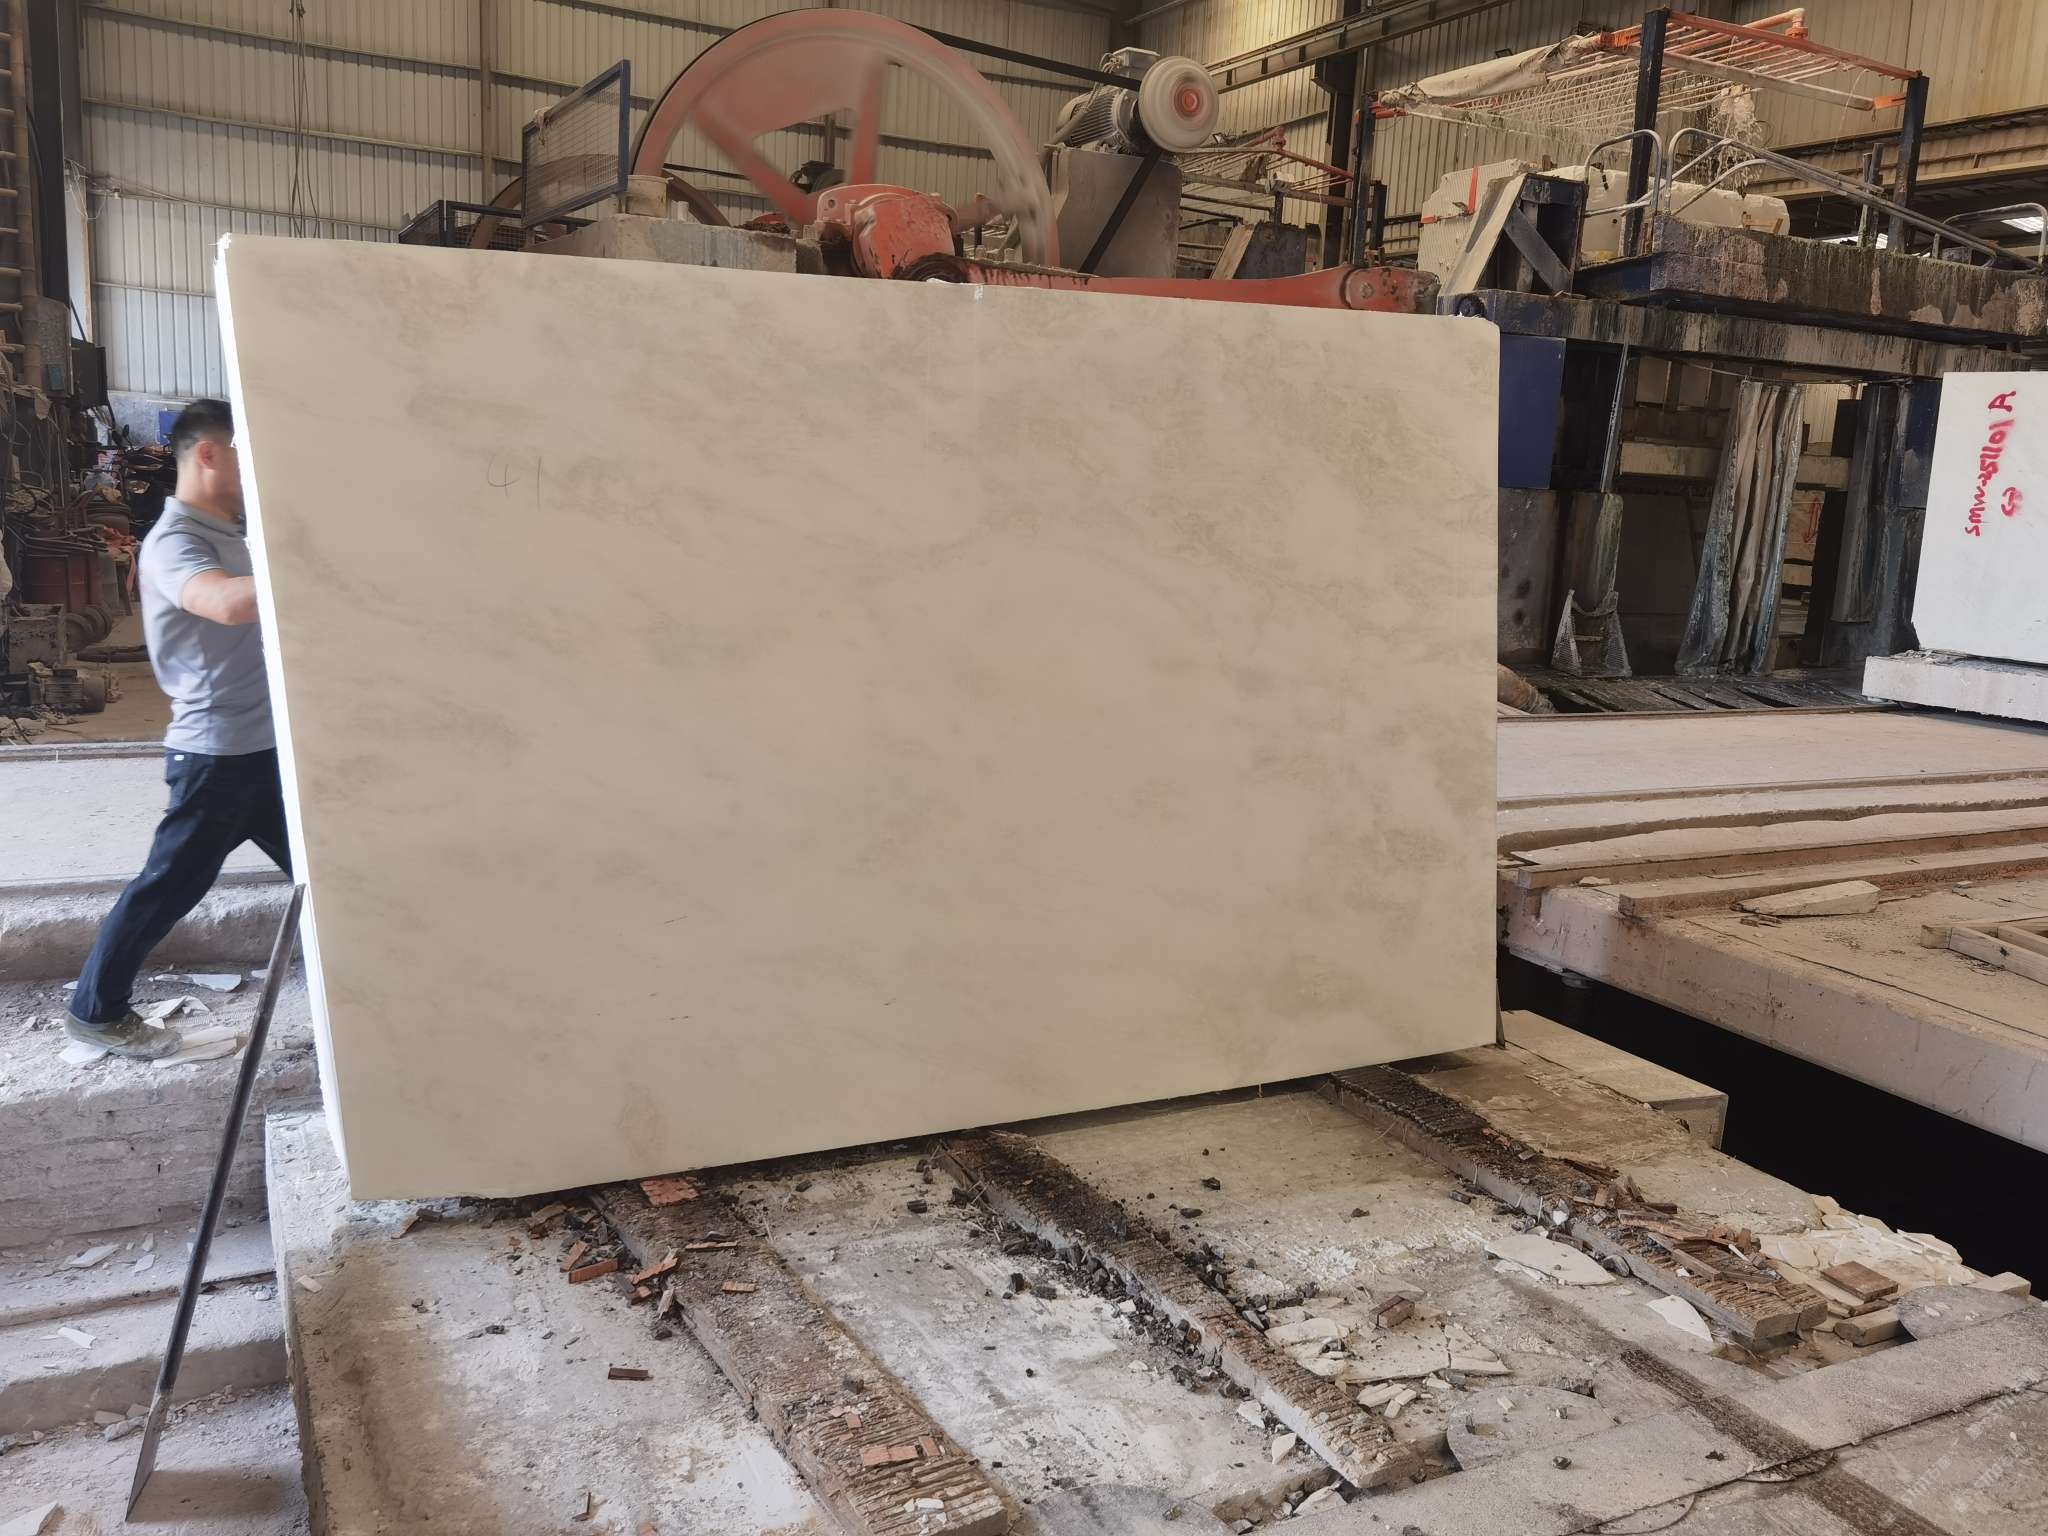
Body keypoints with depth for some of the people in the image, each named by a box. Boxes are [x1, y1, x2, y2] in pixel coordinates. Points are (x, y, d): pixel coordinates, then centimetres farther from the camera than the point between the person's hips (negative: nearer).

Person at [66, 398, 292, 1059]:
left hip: (261, 747, 9)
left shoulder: (225, 533, 15)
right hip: (217, 751, -9)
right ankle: (96, 1010, 17)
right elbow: (229, 604, -38)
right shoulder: (174, 540, -16)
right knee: (170, 884, 2)